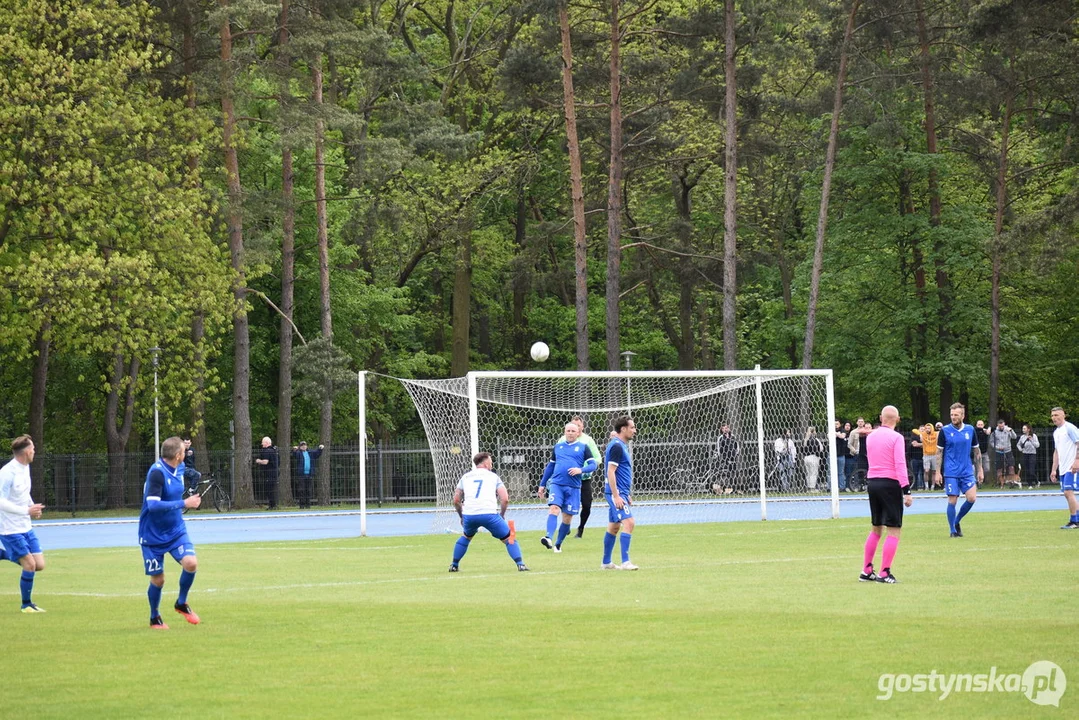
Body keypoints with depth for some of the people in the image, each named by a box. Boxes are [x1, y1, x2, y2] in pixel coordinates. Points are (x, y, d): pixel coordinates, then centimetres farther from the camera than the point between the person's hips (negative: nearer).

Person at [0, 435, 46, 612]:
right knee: (30, 565, -10)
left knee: (39, 565, 4)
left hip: (26, 528, 8)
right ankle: (26, 604, 8)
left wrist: (33, 507, 4)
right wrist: (27, 511, -24)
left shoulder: (25, 468, 7)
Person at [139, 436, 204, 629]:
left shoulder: (179, 469, 2)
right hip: (153, 535, -6)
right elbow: (153, 504, -30)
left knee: (191, 563, -17)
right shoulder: (157, 472, -23)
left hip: (176, 530, 6)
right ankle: (154, 618, 27)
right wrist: (184, 503, -27)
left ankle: (181, 603, 8)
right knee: (157, 580, 2)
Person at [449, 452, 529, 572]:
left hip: (469, 515, 3)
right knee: (509, 539, 10)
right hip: (489, 514, -3)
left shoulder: (465, 477, 21)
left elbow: (456, 500, 19)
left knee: (465, 537, 33)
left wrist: (462, 516, 33)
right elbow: (505, 499, 6)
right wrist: (502, 515, 19)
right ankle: (520, 564, -4)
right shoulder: (493, 476, 15)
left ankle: (454, 566, 32)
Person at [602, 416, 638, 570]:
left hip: (620, 493, 10)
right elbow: (610, 472, -19)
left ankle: (606, 562, 20)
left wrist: (627, 495, 25)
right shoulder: (617, 446, -14)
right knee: (629, 523, -18)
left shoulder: (621, 445, 17)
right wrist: (616, 496, -22)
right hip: (616, 493, -10)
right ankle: (625, 562, -22)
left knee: (614, 527, 14)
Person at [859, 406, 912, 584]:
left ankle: (866, 571, 17)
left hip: (872, 482, 7)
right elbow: (900, 465, -16)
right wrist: (906, 490, -17)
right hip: (890, 483, -7)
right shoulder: (896, 437, -10)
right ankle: (884, 573, -8)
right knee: (894, 531, -2)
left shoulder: (870, 437, 10)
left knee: (876, 529, 17)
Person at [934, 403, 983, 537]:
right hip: (951, 473, -2)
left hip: (967, 472, 2)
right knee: (952, 501, -4)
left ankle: (957, 521, 14)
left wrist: (980, 470, 10)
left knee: (972, 498, -8)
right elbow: (939, 452, 1)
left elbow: (976, 451, 12)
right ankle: (952, 530, 8)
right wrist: (938, 472, -4)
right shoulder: (945, 431, -3)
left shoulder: (971, 430, 4)